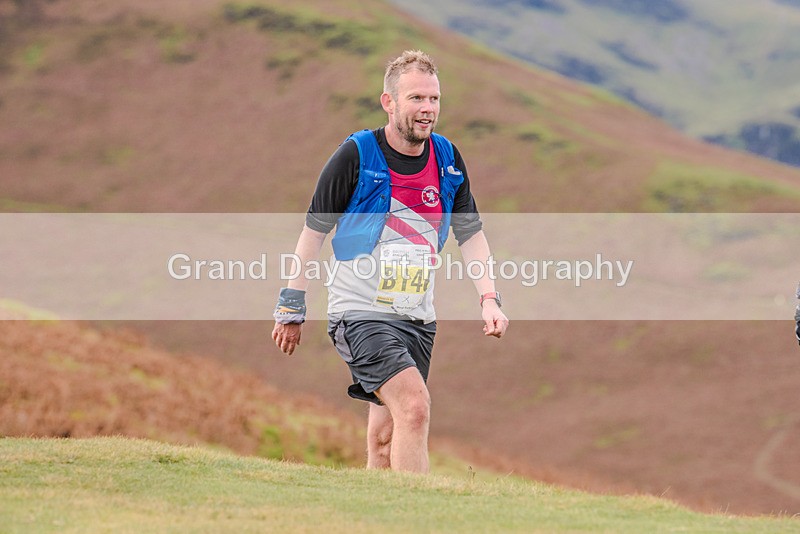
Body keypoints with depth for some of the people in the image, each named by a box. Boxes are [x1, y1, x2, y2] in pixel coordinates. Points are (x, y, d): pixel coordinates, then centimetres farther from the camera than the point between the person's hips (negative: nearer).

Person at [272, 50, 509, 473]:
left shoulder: (448, 159, 5)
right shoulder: (356, 156, -10)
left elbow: (471, 233, 12)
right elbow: (314, 229, -2)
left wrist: (489, 299, -2)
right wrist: (291, 308, 1)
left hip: (418, 318, 6)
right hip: (360, 312, -6)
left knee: (385, 438, 8)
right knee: (414, 407, -24)